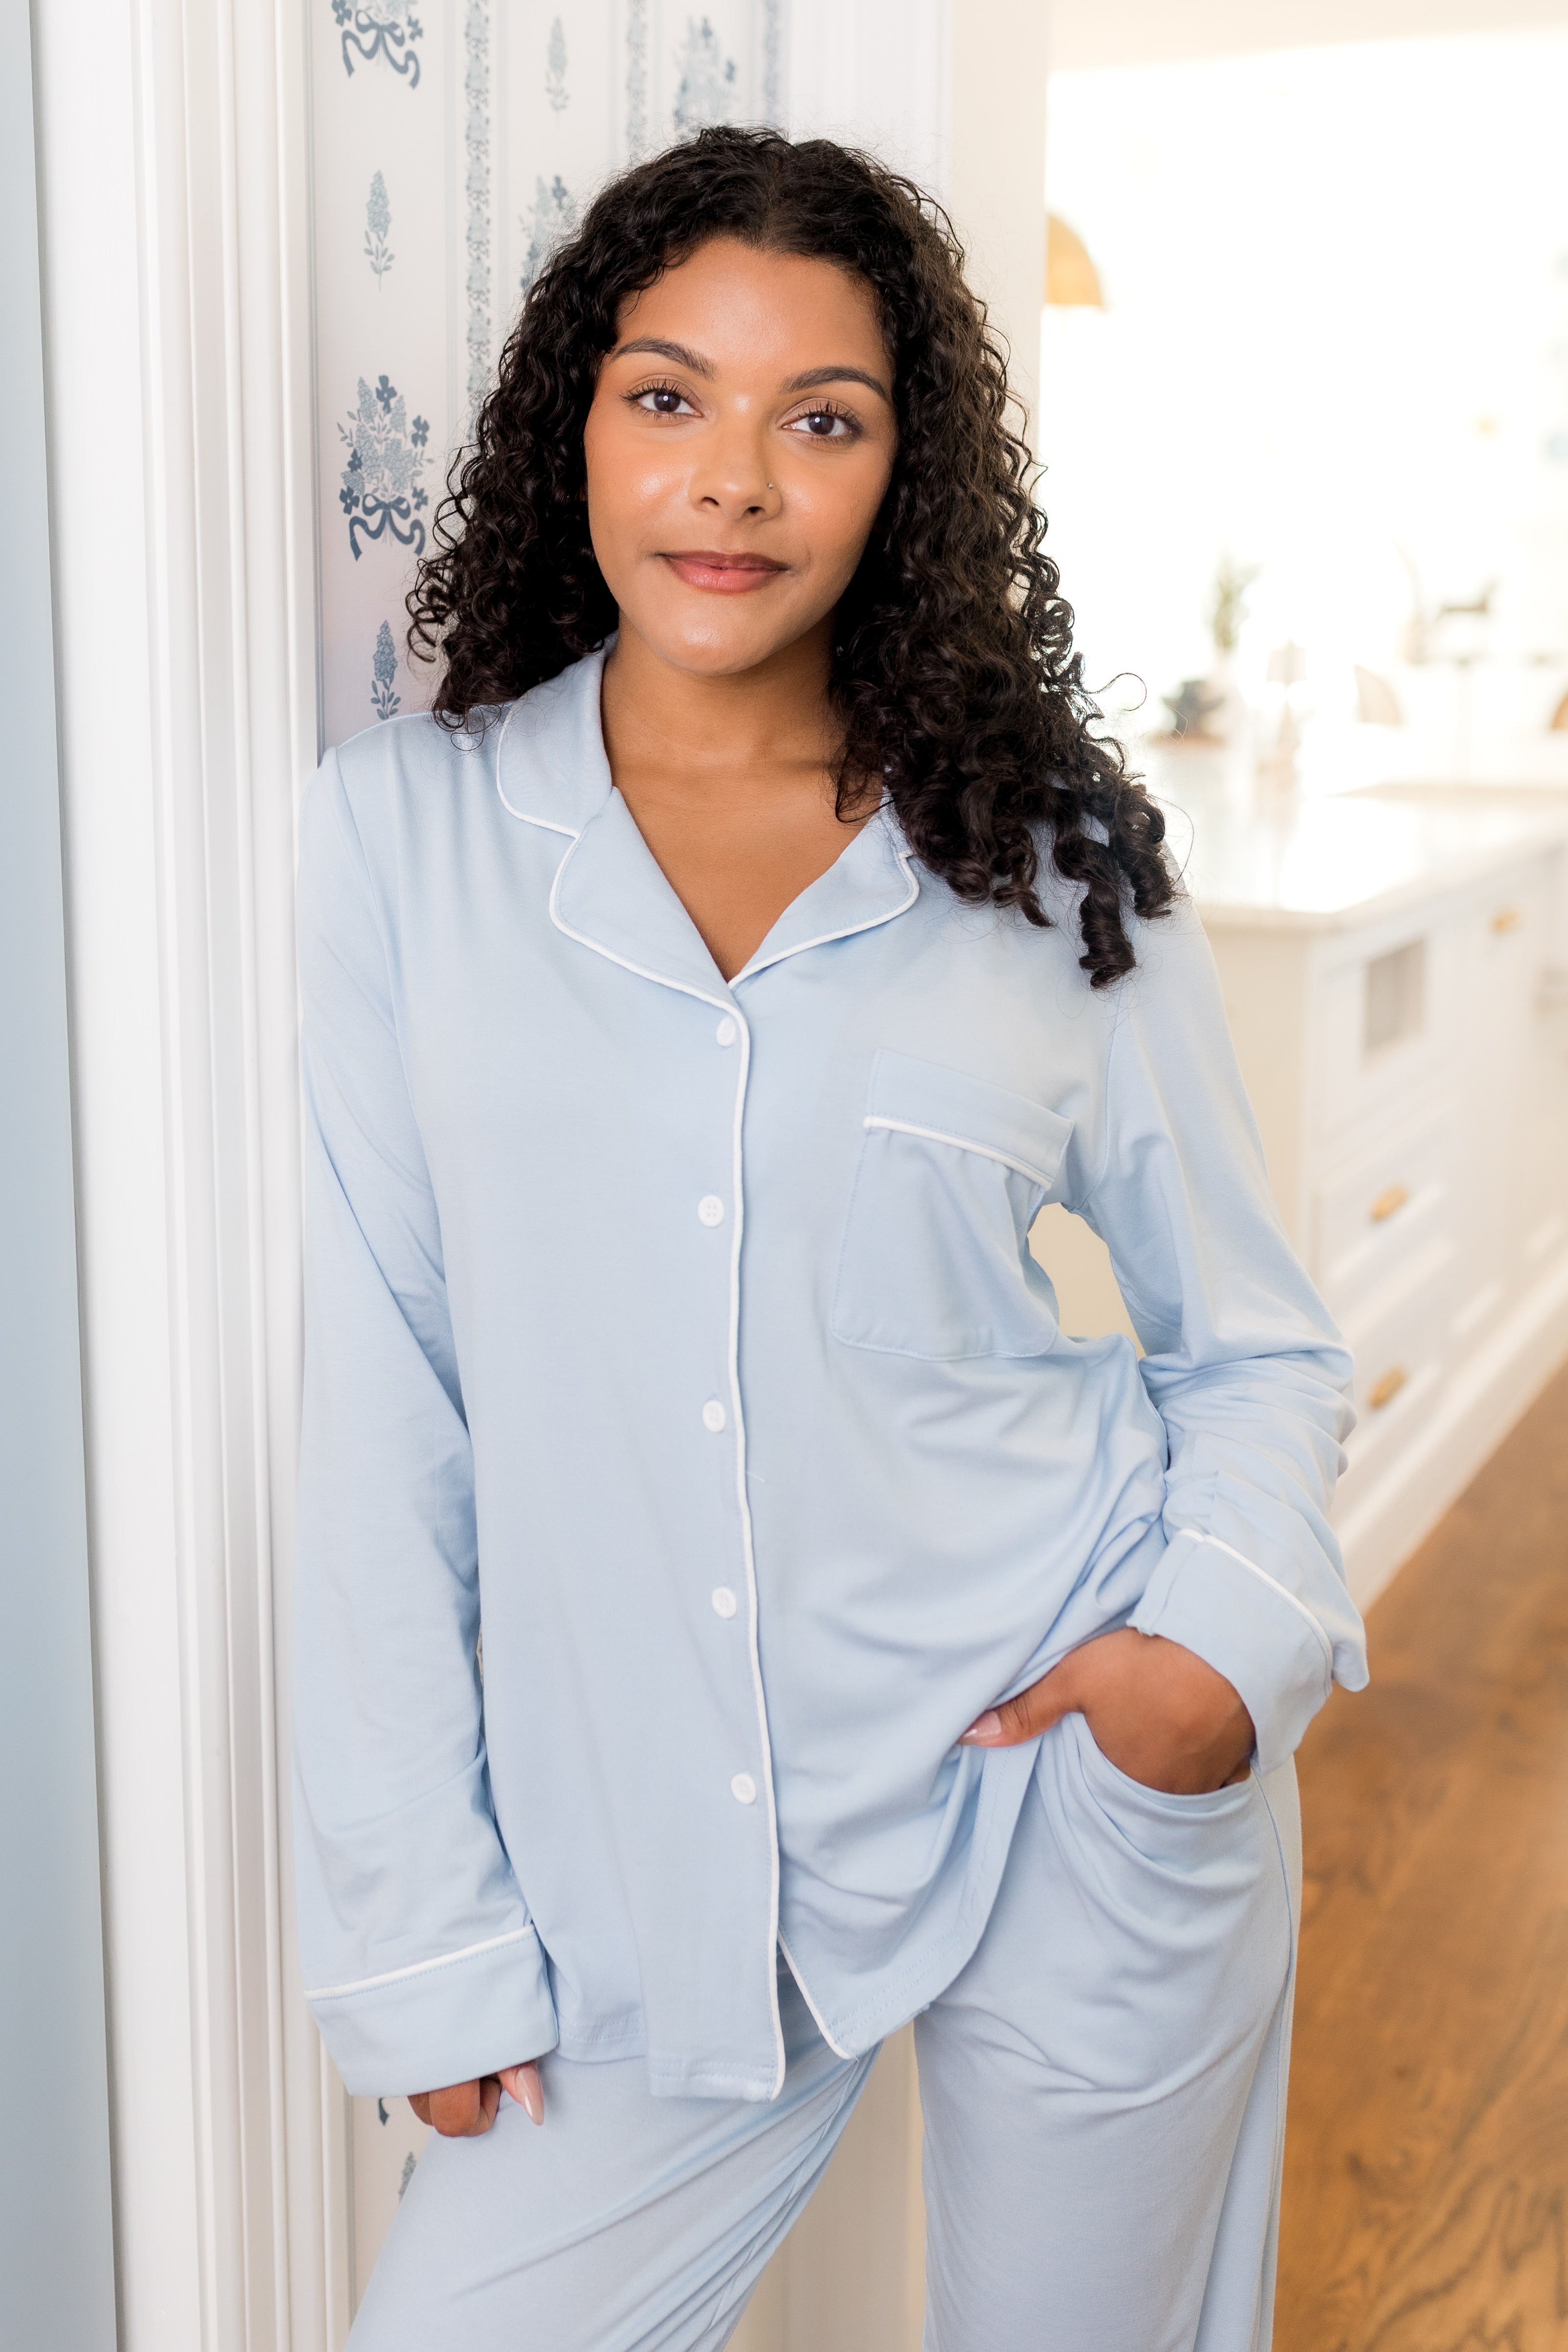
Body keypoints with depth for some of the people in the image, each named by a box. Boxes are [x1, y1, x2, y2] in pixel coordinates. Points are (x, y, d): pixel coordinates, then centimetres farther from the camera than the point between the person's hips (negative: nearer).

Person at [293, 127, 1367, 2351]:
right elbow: (384, 1399, -2)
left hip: (1083, 1784, 0)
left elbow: (1257, 1338, 7)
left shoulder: (1058, 853, -2)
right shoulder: (403, 830, -3)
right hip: (653, 1866, 1)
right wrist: (424, 1930, -2)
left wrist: (1238, 1625, -13)